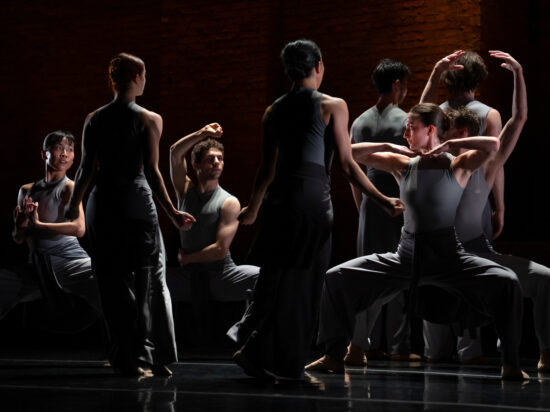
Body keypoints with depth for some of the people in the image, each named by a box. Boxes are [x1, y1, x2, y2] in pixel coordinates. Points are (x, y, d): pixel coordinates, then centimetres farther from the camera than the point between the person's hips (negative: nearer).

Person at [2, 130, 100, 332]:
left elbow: (79, 228, -19)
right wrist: (20, 225, -8)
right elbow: (18, 239, 15)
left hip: (68, 260, -5)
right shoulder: (26, 191, 13)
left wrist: (37, 224, -13)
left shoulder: (69, 187, -2)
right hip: (37, 267, 5)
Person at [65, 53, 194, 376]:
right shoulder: (149, 120, -6)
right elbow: (152, 172, -10)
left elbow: (88, 168, 0)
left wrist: (74, 204, 12)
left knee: (113, 283, 8)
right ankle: (150, 355, 2)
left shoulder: (95, 120, 3)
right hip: (138, 204, -3)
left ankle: (124, 357, 9)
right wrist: (173, 213, -6)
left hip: (103, 204, 3)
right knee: (149, 280, 5)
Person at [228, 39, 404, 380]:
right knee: (304, 281, 1)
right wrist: (382, 199, 2)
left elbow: (268, 168, 15)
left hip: (279, 198, 5)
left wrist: (253, 209, 29)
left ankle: (250, 343, 7)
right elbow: (347, 163, -5)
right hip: (313, 197, -5)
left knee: (276, 277, 14)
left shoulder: (274, 111, 12)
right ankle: (287, 361, 2)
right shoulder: (332, 106, -2)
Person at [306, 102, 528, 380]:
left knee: (506, 281, -28)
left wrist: (450, 145, -17)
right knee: (336, 277, -4)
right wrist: (387, 146, -3)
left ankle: (511, 363, -16)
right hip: (406, 256, 4)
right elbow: (350, 153, 10)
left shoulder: (457, 167, -6)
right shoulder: (403, 166, 6)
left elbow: (493, 145, -24)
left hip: (447, 257, -4)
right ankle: (333, 357, 3)